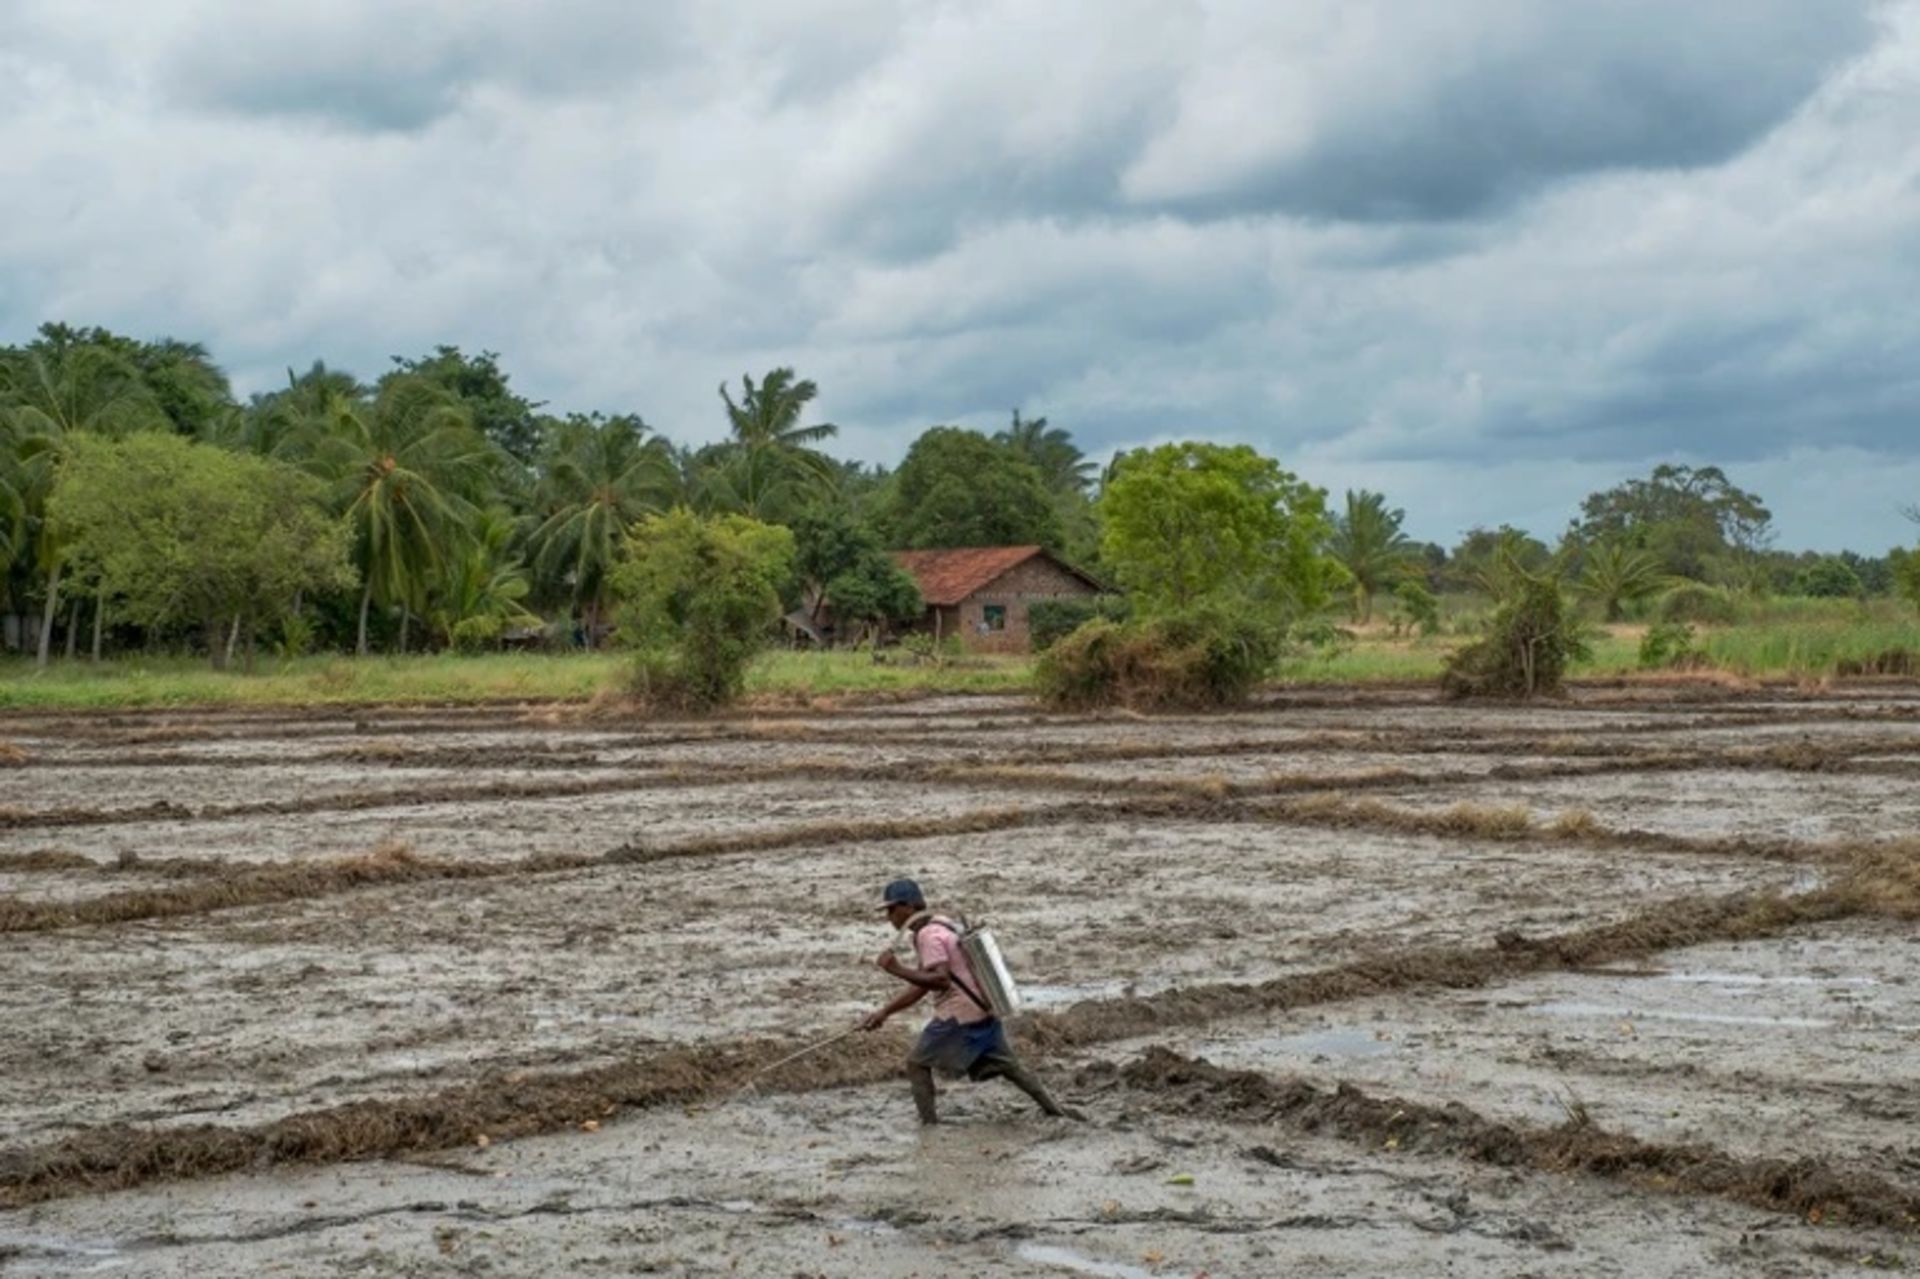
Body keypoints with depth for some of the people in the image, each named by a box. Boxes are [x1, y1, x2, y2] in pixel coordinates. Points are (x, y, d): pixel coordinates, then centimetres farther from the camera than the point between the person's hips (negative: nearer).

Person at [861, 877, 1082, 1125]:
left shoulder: (928, 935, -14)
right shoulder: (940, 925, 16)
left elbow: (940, 980, -26)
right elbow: (920, 986, 18)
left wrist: (897, 970, -25)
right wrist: (884, 1012, 15)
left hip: (960, 1016, -9)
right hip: (984, 1011, 9)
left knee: (917, 1064, 3)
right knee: (1008, 1064, 18)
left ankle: (930, 1125, 1)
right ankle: (1054, 1108, 19)